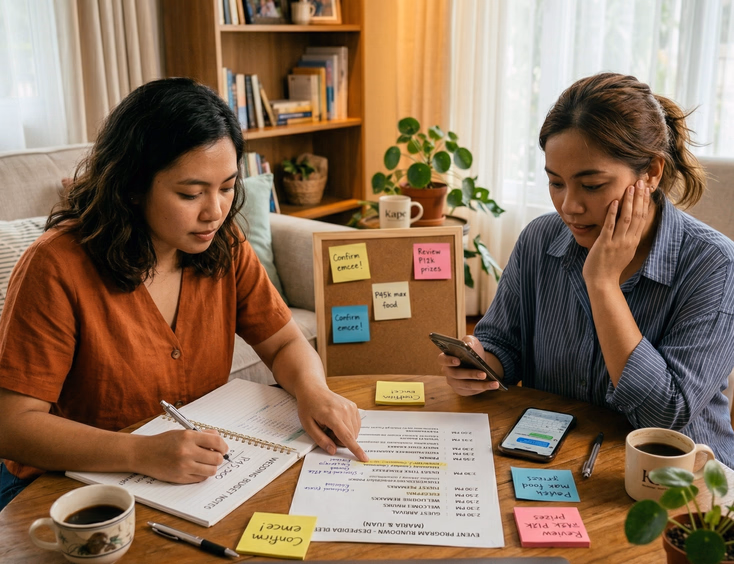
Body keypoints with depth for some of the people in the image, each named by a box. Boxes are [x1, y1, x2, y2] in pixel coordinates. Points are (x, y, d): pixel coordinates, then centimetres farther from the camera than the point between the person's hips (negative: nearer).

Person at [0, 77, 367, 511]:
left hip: (202, 474, 5)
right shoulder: (57, 267, -19)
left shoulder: (226, 248, -3)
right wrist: (143, 454, -34)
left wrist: (313, 390, -18)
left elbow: (285, 343, 6)